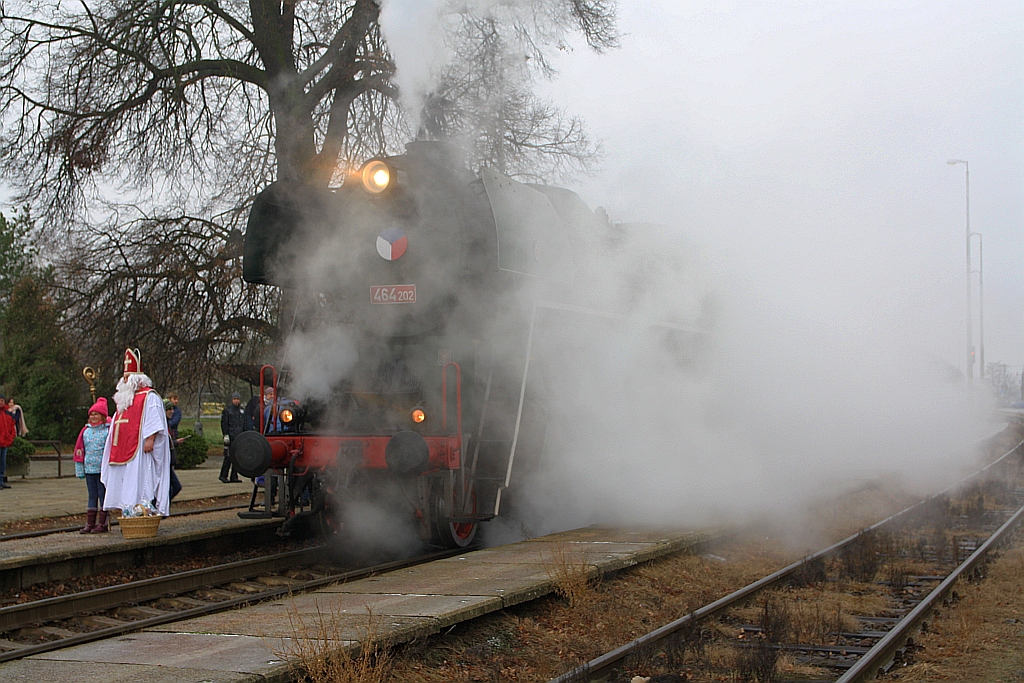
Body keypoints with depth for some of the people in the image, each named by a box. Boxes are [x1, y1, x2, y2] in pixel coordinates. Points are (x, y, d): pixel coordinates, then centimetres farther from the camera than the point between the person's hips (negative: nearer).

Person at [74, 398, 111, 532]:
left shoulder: (108, 430, -6)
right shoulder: (86, 430, 10)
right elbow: (80, 450, 14)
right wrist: (80, 470, 11)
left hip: (103, 469, -5)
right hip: (89, 469, 5)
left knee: (103, 495, 1)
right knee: (92, 496, 9)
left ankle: (102, 524, 7)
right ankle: (89, 523, 12)